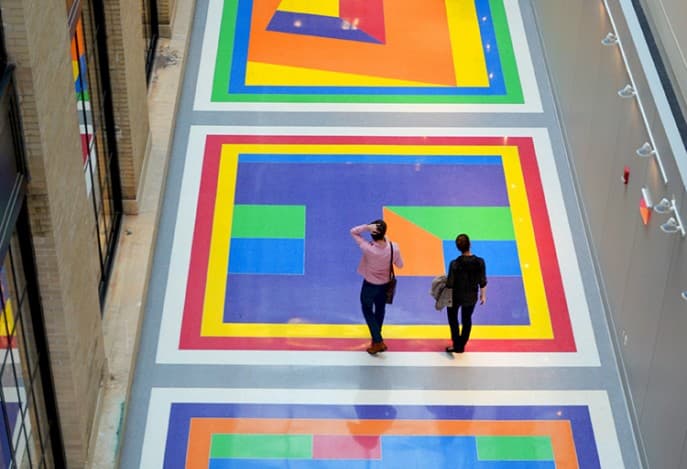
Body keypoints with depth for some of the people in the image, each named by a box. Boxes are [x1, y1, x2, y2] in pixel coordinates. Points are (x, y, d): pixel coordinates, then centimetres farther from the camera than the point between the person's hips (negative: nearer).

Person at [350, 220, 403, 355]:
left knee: (367, 310, 19)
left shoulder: (368, 249, -35)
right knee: (380, 310, 25)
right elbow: (400, 265, -6)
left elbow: (353, 232, -25)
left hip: (370, 285, -4)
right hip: (385, 284, 4)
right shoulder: (394, 248, -25)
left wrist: (367, 227, -41)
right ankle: (377, 339, 44)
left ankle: (378, 342, 15)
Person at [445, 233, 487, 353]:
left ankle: (456, 345, 21)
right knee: (467, 320, 24)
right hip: (471, 297, 2)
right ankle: (462, 345, 37)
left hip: (456, 296, -2)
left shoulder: (455, 264, -26)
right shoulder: (480, 262, -17)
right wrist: (483, 295, 9)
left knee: (452, 318, 24)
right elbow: (483, 282, -7)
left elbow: (449, 284, -18)